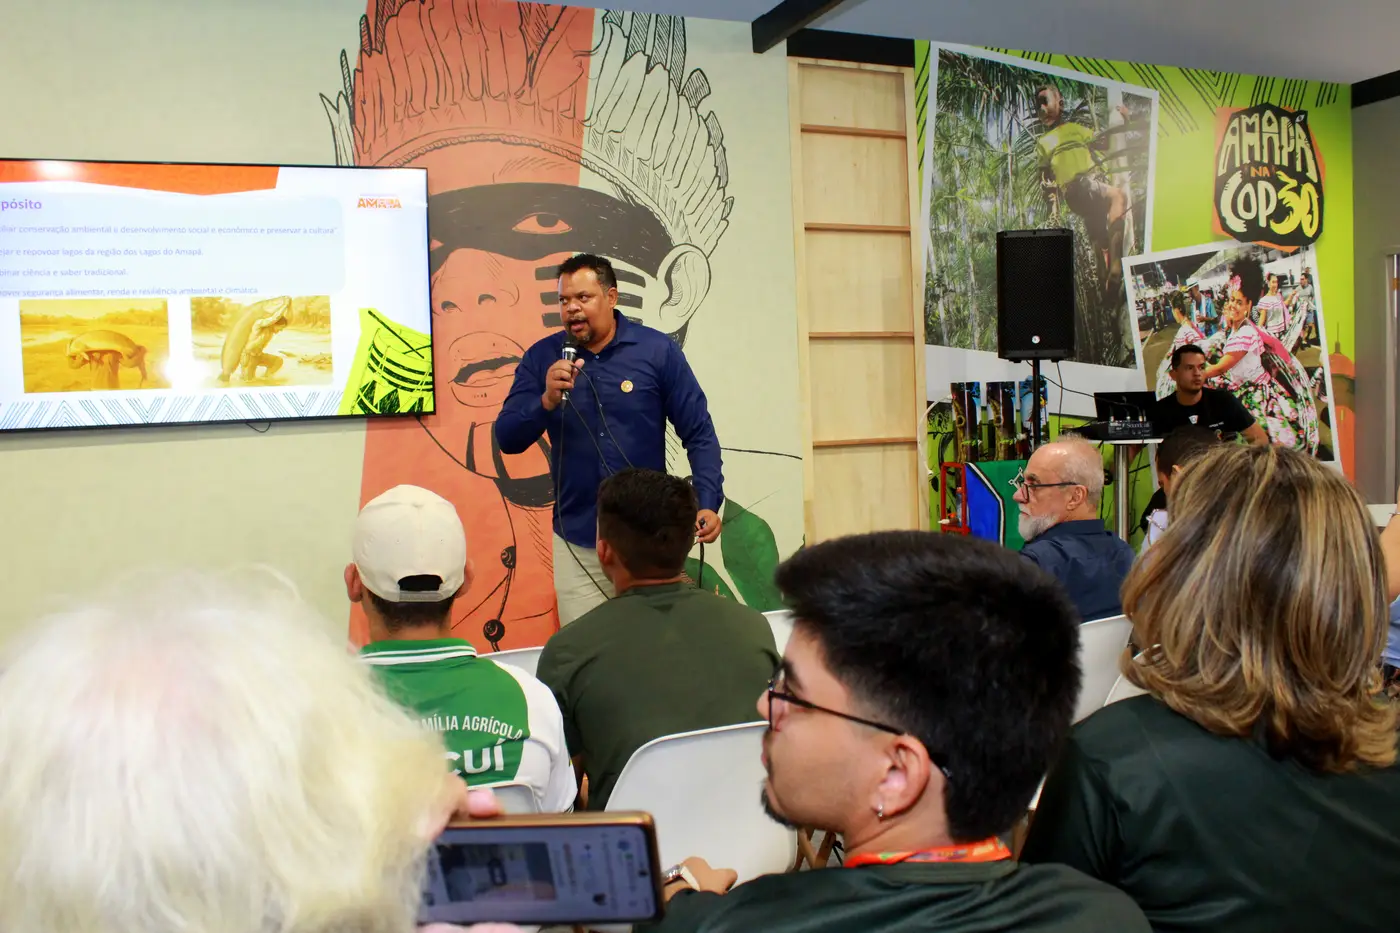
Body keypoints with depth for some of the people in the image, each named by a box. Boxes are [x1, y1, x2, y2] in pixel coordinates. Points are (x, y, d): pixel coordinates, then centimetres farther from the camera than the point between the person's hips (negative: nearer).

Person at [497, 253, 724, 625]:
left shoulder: (658, 350, -5)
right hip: (577, 541, 1)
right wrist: (547, 401, -23)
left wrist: (708, 503, -15)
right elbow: (508, 440, -5)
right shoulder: (541, 357, -1)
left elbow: (698, 433, -3)